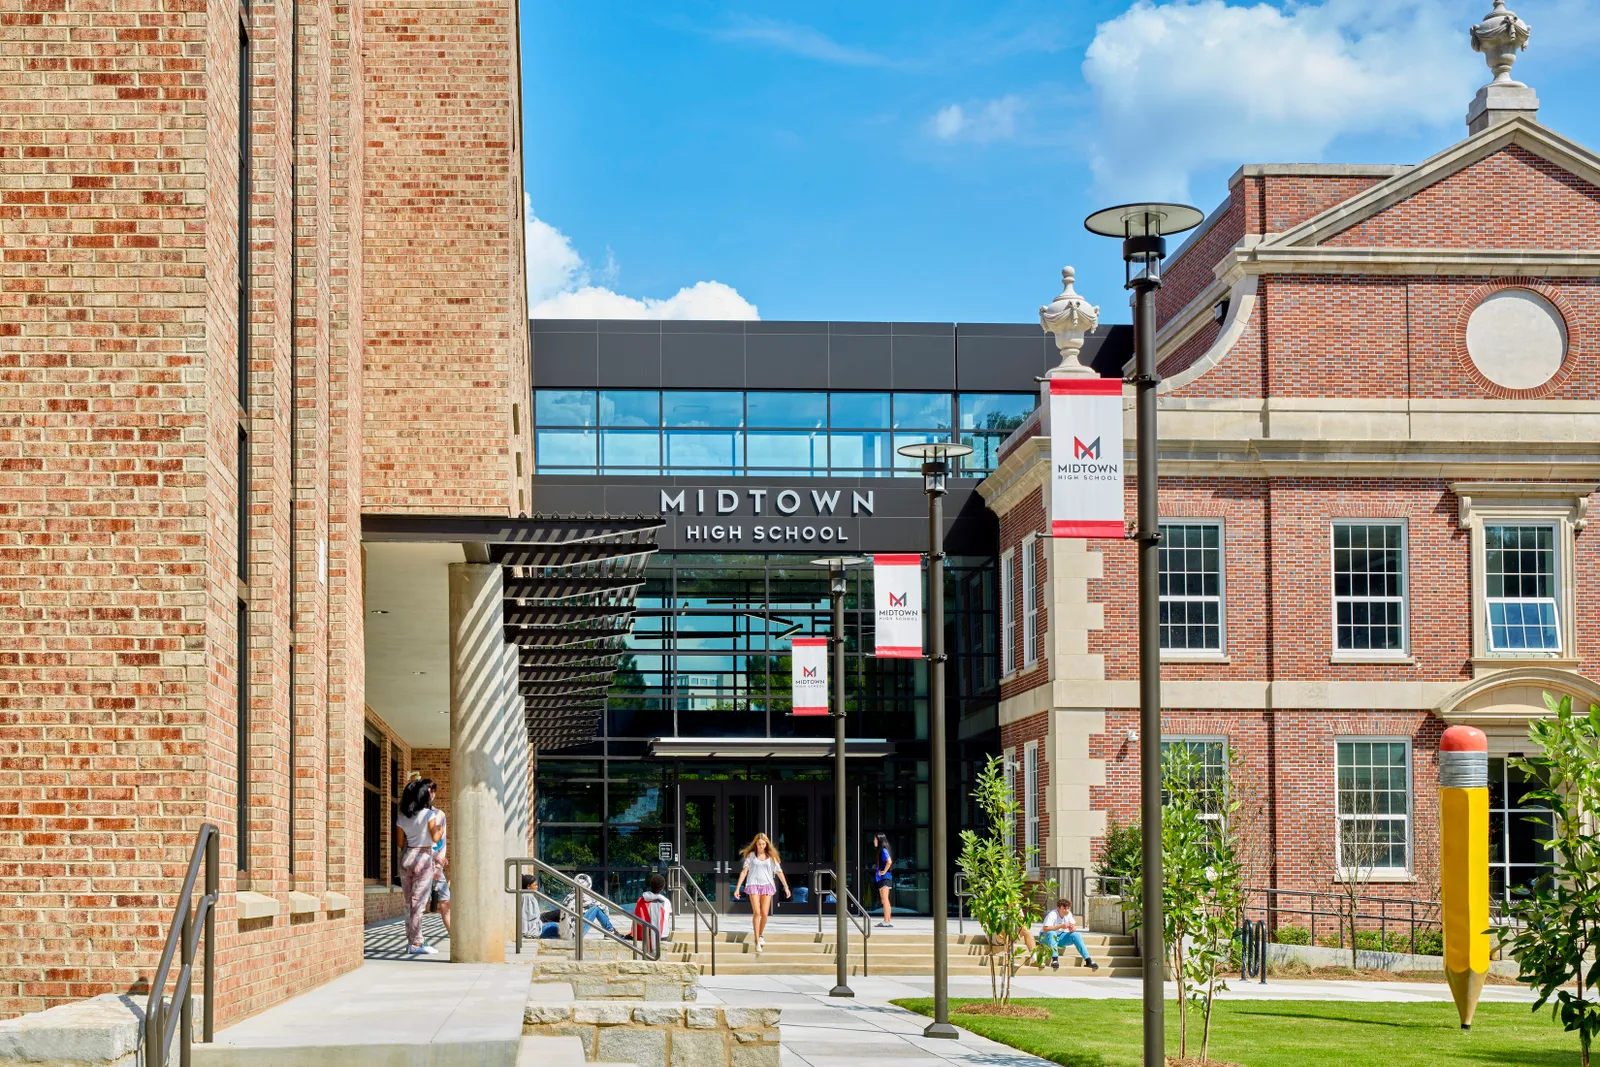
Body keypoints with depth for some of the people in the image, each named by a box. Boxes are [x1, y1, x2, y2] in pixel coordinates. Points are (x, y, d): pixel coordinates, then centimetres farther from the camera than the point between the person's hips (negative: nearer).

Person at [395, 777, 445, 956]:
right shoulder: (429, 814, -9)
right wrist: (441, 827, 8)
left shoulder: (402, 817, 6)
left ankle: (410, 941, 13)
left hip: (406, 856, 6)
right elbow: (435, 838, -9)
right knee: (418, 902, -5)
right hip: (424, 856, -6)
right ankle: (416, 944, -6)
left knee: (409, 903, 11)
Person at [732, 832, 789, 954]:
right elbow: (744, 871, 4)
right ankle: (757, 942, -11)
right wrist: (737, 888, -2)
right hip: (754, 884, -2)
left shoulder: (771, 856, 9)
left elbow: (779, 872, 13)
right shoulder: (751, 855, 6)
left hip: (767, 885, 2)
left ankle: (760, 936, 22)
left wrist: (786, 887, 10)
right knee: (756, 912, -13)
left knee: (764, 914, -4)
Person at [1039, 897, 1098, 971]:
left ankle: (1088, 960, -18)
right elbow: (1045, 929, -34)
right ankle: (1055, 959, -44)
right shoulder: (1052, 915, -24)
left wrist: (1073, 928, -26)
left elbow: (1074, 927, -1)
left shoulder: (1068, 914, -4)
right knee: (1051, 933, -40)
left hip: (1059, 937, 6)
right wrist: (1061, 926, -39)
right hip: (1045, 937, -6)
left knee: (1076, 935, -16)